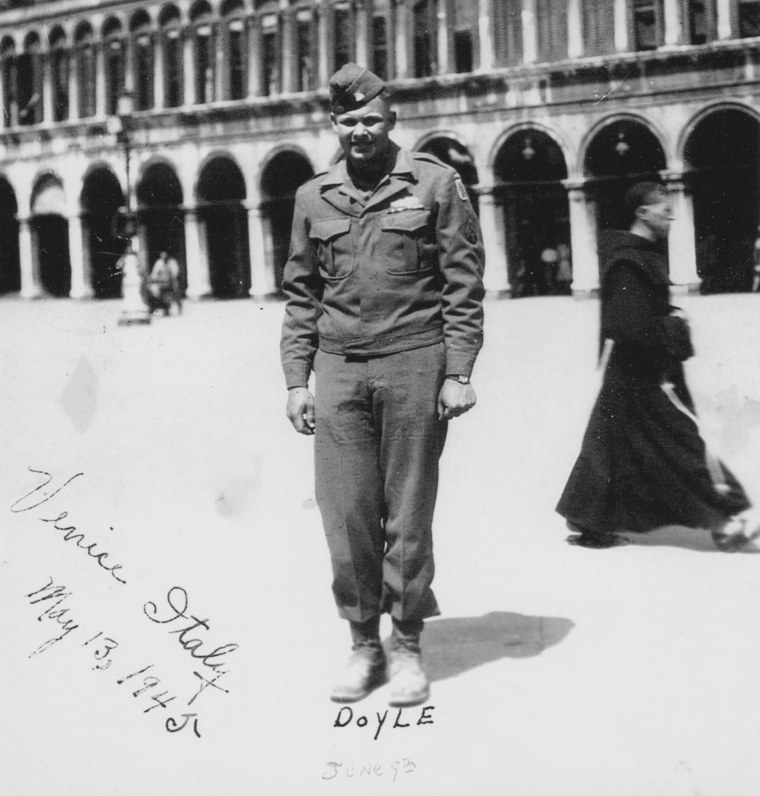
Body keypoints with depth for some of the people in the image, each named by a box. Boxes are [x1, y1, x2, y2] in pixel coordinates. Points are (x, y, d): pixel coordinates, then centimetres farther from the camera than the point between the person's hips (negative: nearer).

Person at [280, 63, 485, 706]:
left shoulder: (436, 183, 2)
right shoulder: (313, 197, 13)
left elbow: (465, 286, -1)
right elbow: (300, 295, 14)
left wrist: (458, 372, -8)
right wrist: (297, 379, 7)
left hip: (413, 364, -3)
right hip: (339, 369, 3)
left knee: (409, 514, 3)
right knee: (346, 515, 2)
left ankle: (408, 645, 16)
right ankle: (364, 642, 16)